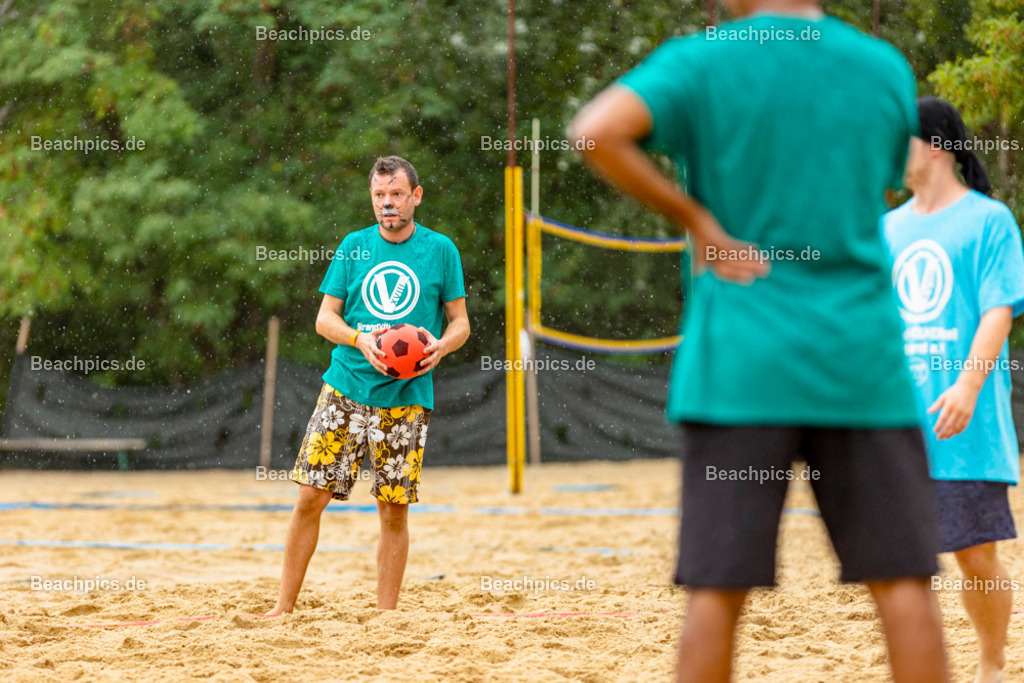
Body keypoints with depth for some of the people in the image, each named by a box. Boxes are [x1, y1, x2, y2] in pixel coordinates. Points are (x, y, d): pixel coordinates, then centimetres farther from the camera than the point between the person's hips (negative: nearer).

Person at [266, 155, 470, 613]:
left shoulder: (440, 249, 5)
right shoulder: (354, 246, 8)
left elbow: (460, 323, 8)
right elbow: (325, 318, 7)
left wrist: (441, 346, -14)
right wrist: (360, 339, -13)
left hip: (405, 399, -1)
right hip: (345, 388, 1)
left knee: (395, 510, 0)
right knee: (311, 496, -4)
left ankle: (386, 614, 10)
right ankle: (284, 606, 4)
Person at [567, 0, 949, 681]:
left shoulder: (702, 63, -1)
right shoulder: (888, 69, 8)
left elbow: (595, 132, -17)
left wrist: (699, 220, -8)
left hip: (742, 366, -2)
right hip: (862, 357, 2)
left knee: (717, 589, 0)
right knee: (904, 581, 2)